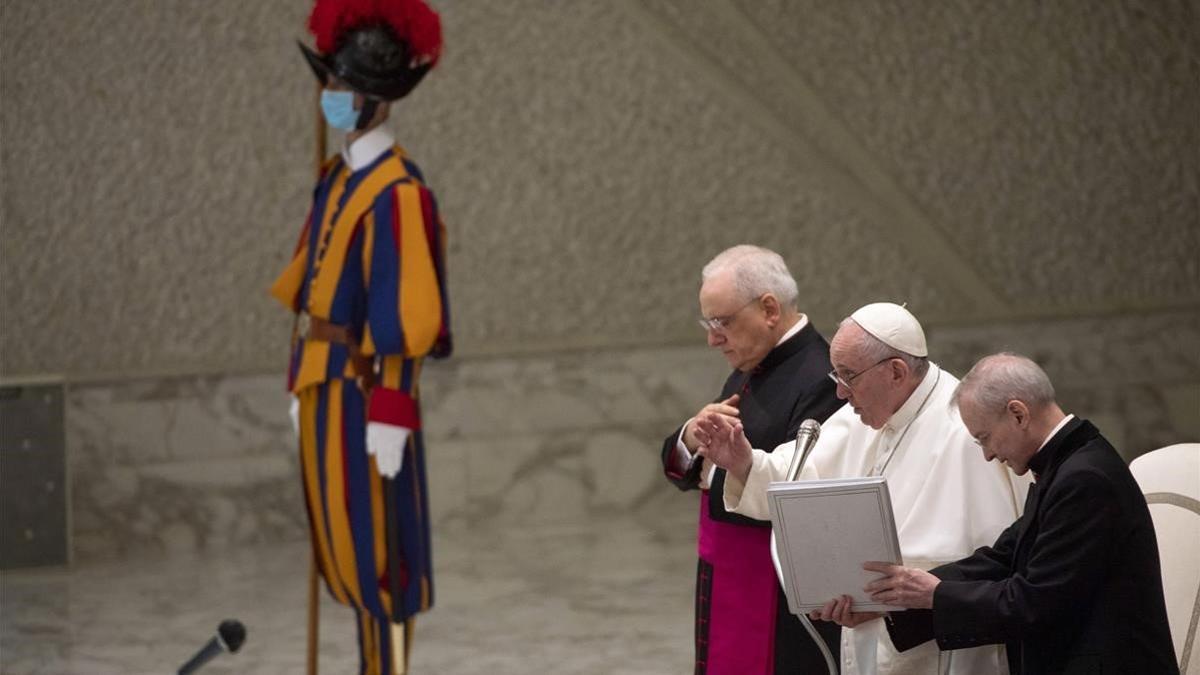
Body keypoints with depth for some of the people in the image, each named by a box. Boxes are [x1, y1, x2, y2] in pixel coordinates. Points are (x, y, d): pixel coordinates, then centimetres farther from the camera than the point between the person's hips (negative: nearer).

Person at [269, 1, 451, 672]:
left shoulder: (399, 191, -18)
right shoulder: (337, 177, 10)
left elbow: (405, 311, -21)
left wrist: (390, 414, -21)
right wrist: (301, 380, 18)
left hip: (364, 387, -9)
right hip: (325, 383, 9)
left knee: (377, 540, -1)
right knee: (344, 538, 16)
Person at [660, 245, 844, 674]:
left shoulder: (819, 380, -19)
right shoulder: (751, 372, 11)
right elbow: (680, 466, 13)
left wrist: (714, 473, -14)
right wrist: (691, 438, -9)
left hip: (782, 606, -9)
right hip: (727, 588, 9)